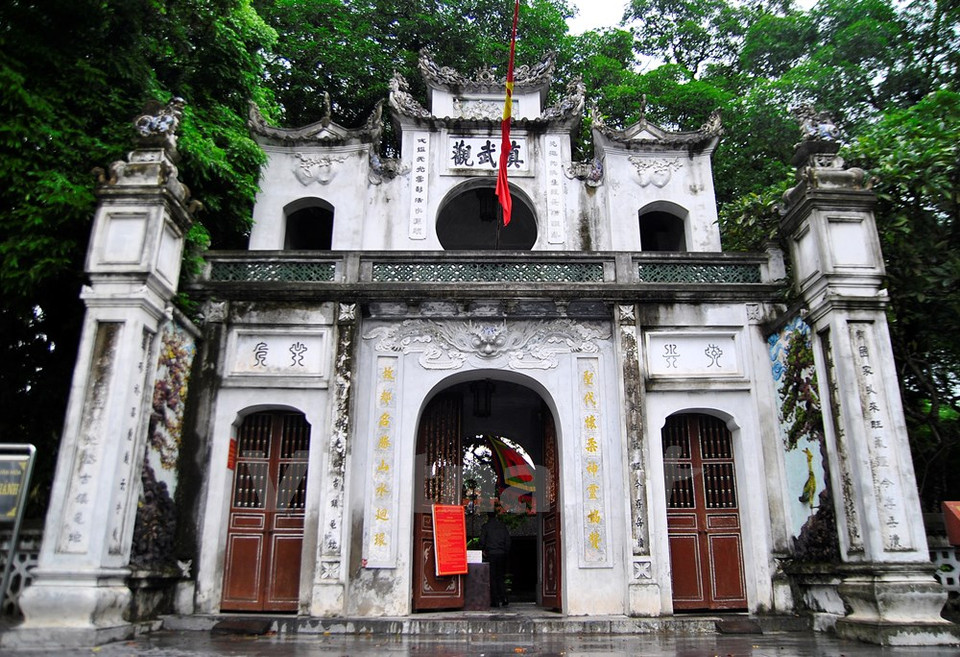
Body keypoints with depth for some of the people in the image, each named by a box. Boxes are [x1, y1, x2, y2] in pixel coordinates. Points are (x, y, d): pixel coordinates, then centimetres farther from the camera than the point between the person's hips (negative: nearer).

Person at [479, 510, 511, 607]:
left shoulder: (485, 526, -2)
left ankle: (495, 601, 0)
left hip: (491, 554, -3)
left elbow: (482, 540, -7)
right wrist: (506, 552, 14)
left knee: (492, 578, 2)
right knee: (501, 577, 12)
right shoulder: (503, 526, 8)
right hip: (502, 554, 3)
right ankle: (503, 598, 4)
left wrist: (483, 550, 8)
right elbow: (508, 540, 7)